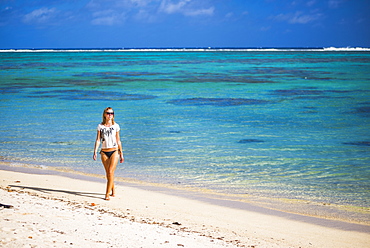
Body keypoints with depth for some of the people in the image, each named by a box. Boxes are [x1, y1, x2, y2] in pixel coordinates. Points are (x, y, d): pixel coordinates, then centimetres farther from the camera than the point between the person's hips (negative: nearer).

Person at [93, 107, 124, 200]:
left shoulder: (116, 126, 4)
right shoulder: (100, 126, 5)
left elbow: (118, 140, 9)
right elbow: (98, 140, 2)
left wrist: (121, 154, 10)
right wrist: (95, 151, -11)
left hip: (114, 151, -2)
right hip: (104, 152, 2)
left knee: (111, 172, -14)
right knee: (108, 173, 8)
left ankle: (107, 194, -14)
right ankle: (113, 191, 25)